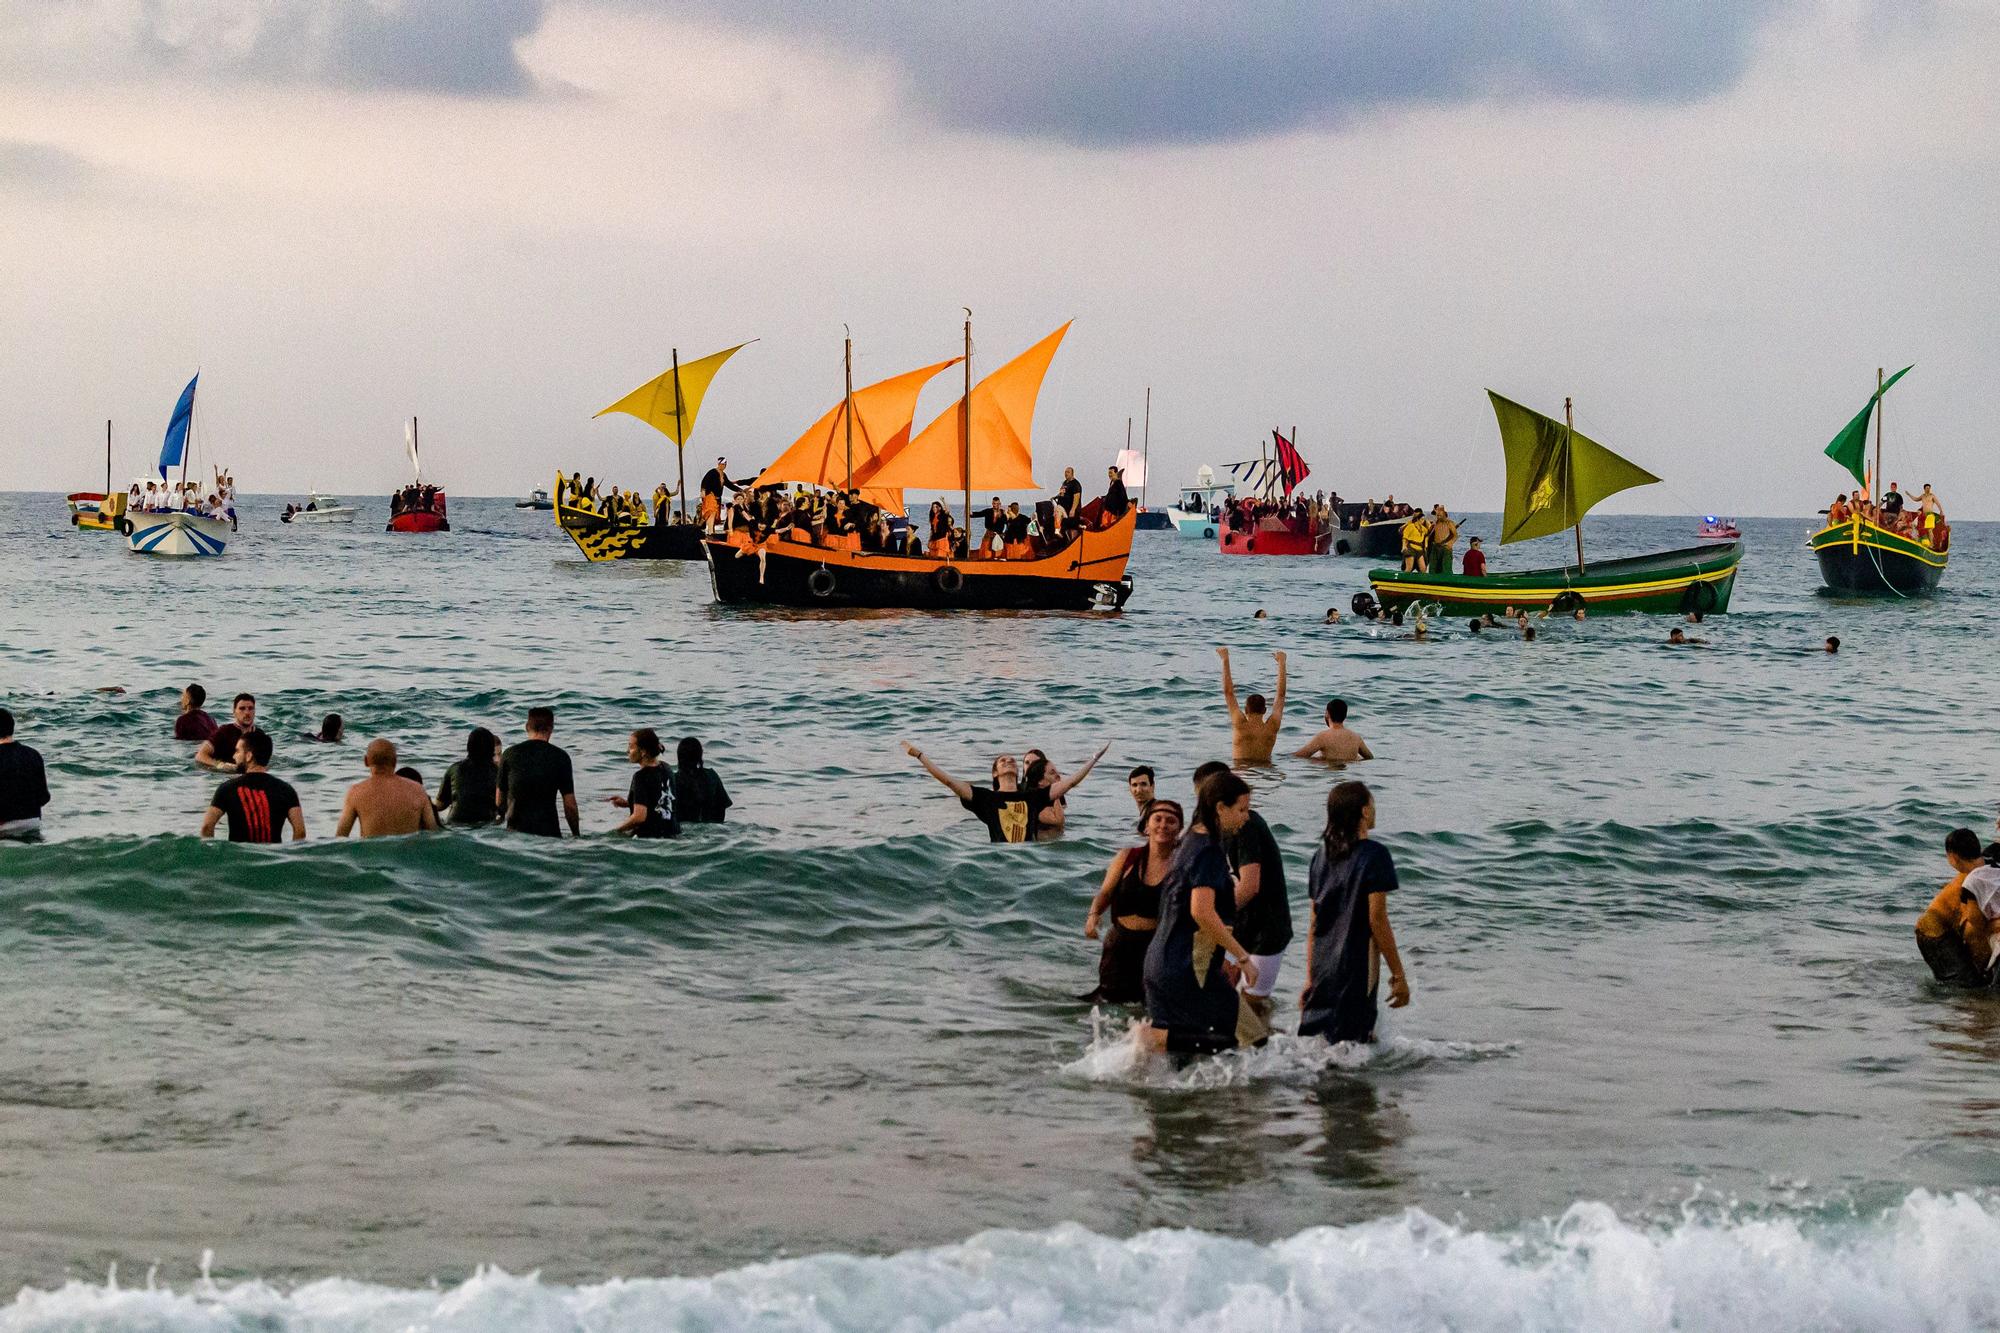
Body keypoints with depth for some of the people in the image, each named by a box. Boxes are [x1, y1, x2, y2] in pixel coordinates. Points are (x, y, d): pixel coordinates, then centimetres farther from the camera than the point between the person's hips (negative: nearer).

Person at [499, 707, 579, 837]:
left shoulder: (509, 754, 5)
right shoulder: (560, 757, 0)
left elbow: (500, 799, 12)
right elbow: (570, 804, 0)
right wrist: (576, 835, 10)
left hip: (515, 831, 2)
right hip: (547, 831, -2)